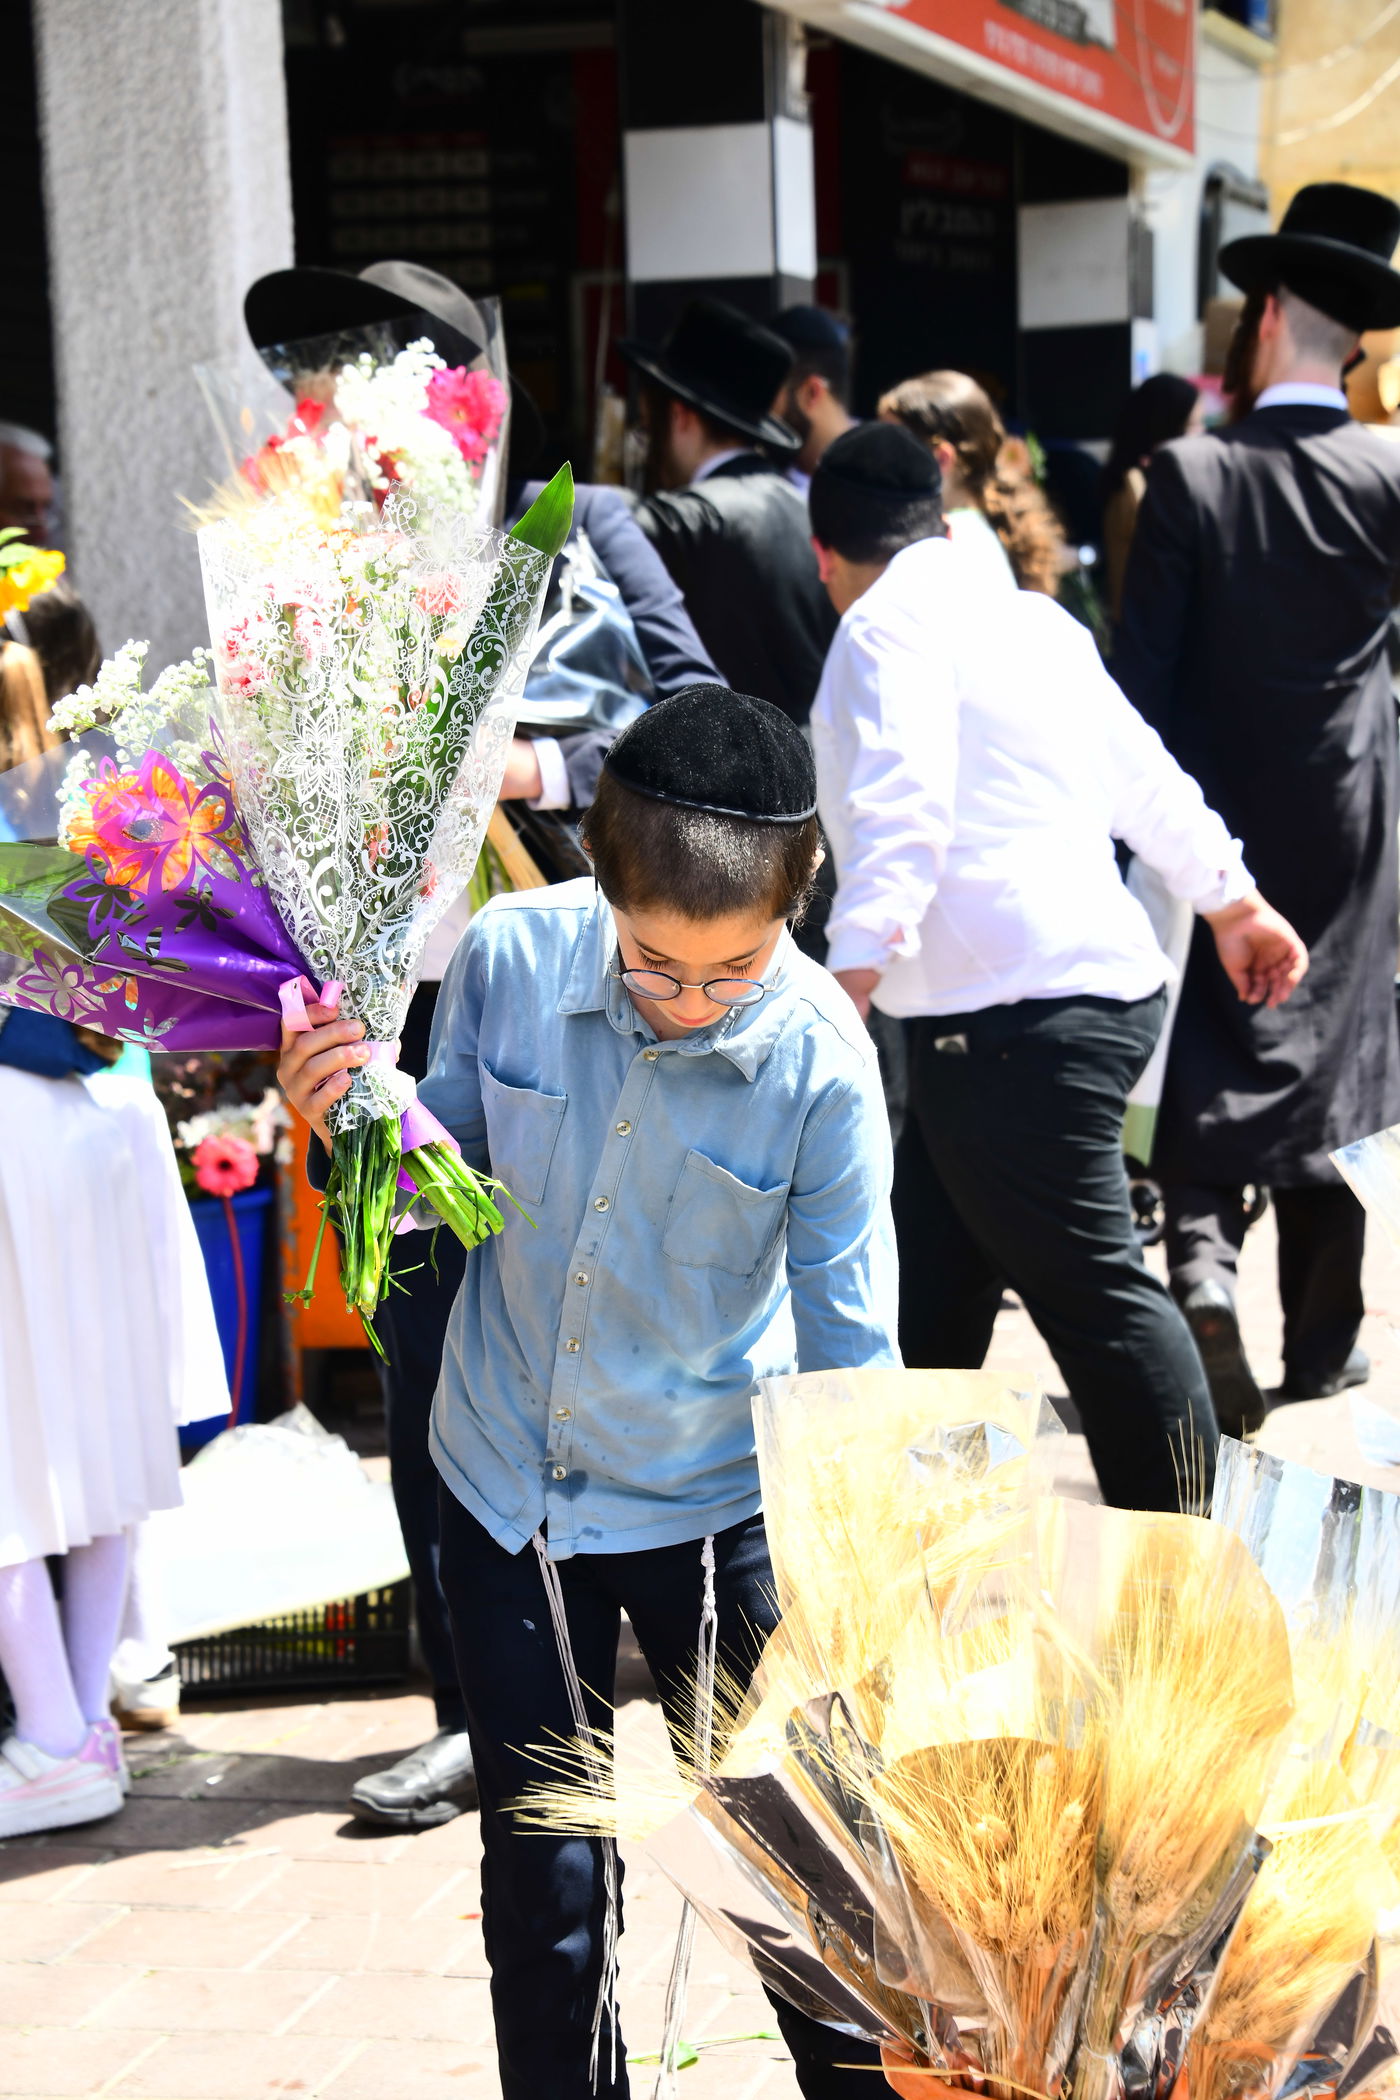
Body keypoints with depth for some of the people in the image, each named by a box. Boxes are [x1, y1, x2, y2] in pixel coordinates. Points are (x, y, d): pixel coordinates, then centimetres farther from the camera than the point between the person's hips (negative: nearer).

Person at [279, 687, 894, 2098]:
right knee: (539, 1871, 14)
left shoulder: (819, 1060, -21)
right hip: (504, 1487, 2)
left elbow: (849, 1344, -14)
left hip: (711, 1505, -2)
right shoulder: (508, 957, -15)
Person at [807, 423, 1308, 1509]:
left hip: (1017, 1019, -9)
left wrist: (852, 972, -29)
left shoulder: (890, 622, -5)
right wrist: (1234, 898, 39)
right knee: (922, 1302, 13)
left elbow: (904, 808, -21)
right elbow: (1144, 775, 27)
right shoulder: (1031, 617, 19)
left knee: (1095, 1292, -6)